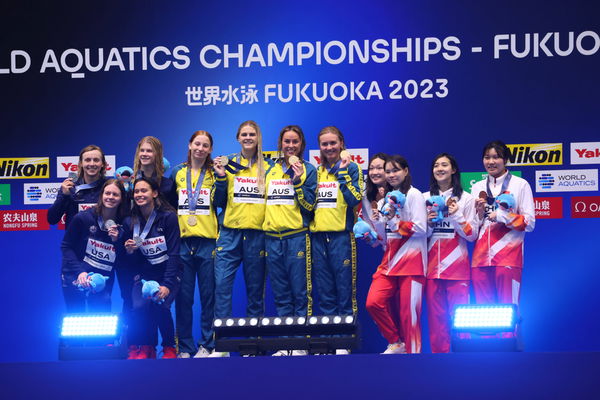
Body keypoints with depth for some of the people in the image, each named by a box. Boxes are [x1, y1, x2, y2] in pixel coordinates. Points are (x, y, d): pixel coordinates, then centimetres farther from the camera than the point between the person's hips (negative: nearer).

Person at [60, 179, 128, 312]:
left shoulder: (123, 226, 2)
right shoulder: (82, 218, -7)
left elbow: (122, 260, 5)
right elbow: (66, 247, -5)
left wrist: (117, 241, -13)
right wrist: (79, 272, -16)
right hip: (76, 280, -2)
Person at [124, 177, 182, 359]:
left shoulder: (168, 217, -9)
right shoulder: (130, 222, 3)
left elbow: (174, 254, -13)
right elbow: (134, 263, 7)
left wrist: (167, 285, -23)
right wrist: (130, 252, -17)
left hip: (168, 272, -3)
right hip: (144, 274, 3)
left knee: (160, 305, -28)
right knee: (140, 306, -25)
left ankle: (169, 347, -5)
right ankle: (145, 348, -4)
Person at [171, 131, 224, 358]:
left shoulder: (214, 173, 7)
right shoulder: (177, 172, 12)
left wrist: (222, 178, -11)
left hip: (207, 241, -1)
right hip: (182, 240, 1)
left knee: (208, 295, 0)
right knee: (183, 296, 2)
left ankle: (207, 345, 7)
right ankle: (184, 347, 8)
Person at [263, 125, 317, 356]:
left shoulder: (308, 170, 2)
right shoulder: (271, 170, 16)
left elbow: (310, 205, -6)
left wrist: (297, 181, -14)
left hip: (297, 236, -5)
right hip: (272, 237, 5)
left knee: (300, 292, -4)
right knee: (280, 294, 8)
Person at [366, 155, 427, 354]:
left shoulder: (414, 195, -2)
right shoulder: (386, 199, 20)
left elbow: (421, 229, -11)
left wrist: (394, 222, -16)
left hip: (411, 261, -6)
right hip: (389, 261, 7)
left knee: (408, 311, -6)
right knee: (373, 302, -10)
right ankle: (396, 343, 6)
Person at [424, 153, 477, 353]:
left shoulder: (466, 198, 4)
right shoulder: (425, 198, 12)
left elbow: (472, 234, 0)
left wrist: (456, 216, -12)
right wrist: (428, 223, -5)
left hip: (457, 265, -3)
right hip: (432, 266, 3)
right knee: (435, 314, 1)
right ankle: (439, 352, 7)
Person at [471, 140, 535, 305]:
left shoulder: (520, 184, 3)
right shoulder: (477, 188, 17)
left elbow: (529, 223, -2)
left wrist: (503, 216, -14)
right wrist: (479, 213, -1)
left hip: (508, 258, -4)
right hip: (481, 257, 4)